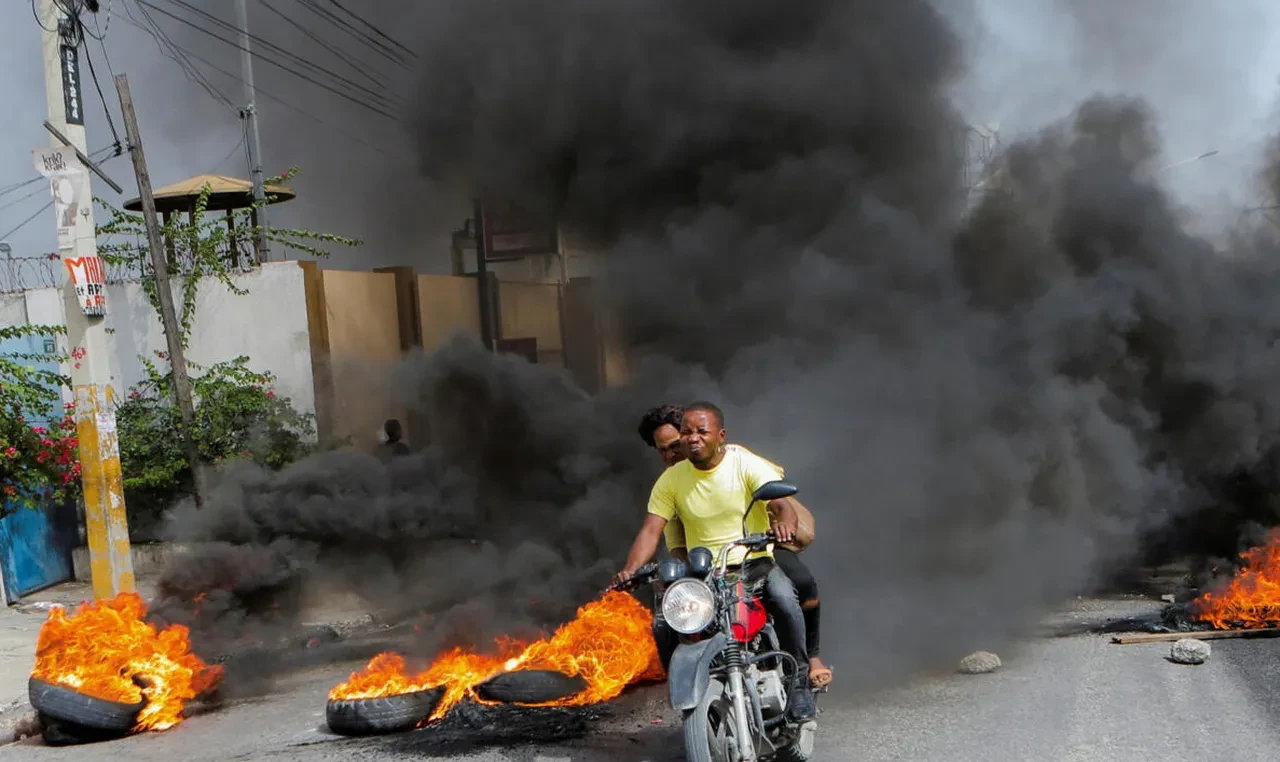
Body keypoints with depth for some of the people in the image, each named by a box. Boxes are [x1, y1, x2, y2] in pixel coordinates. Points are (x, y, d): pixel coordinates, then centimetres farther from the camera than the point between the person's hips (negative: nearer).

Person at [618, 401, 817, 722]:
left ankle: (798, 682, -15)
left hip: (754, 562, -3)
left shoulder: (747, 464, -7)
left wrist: (784, 524, -45)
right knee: (662, 625, -21)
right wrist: (630, 570, -22)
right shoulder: (671, 479, 2)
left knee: (785, 599, -34)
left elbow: (783, 505, -19)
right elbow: (651, 530, -3)